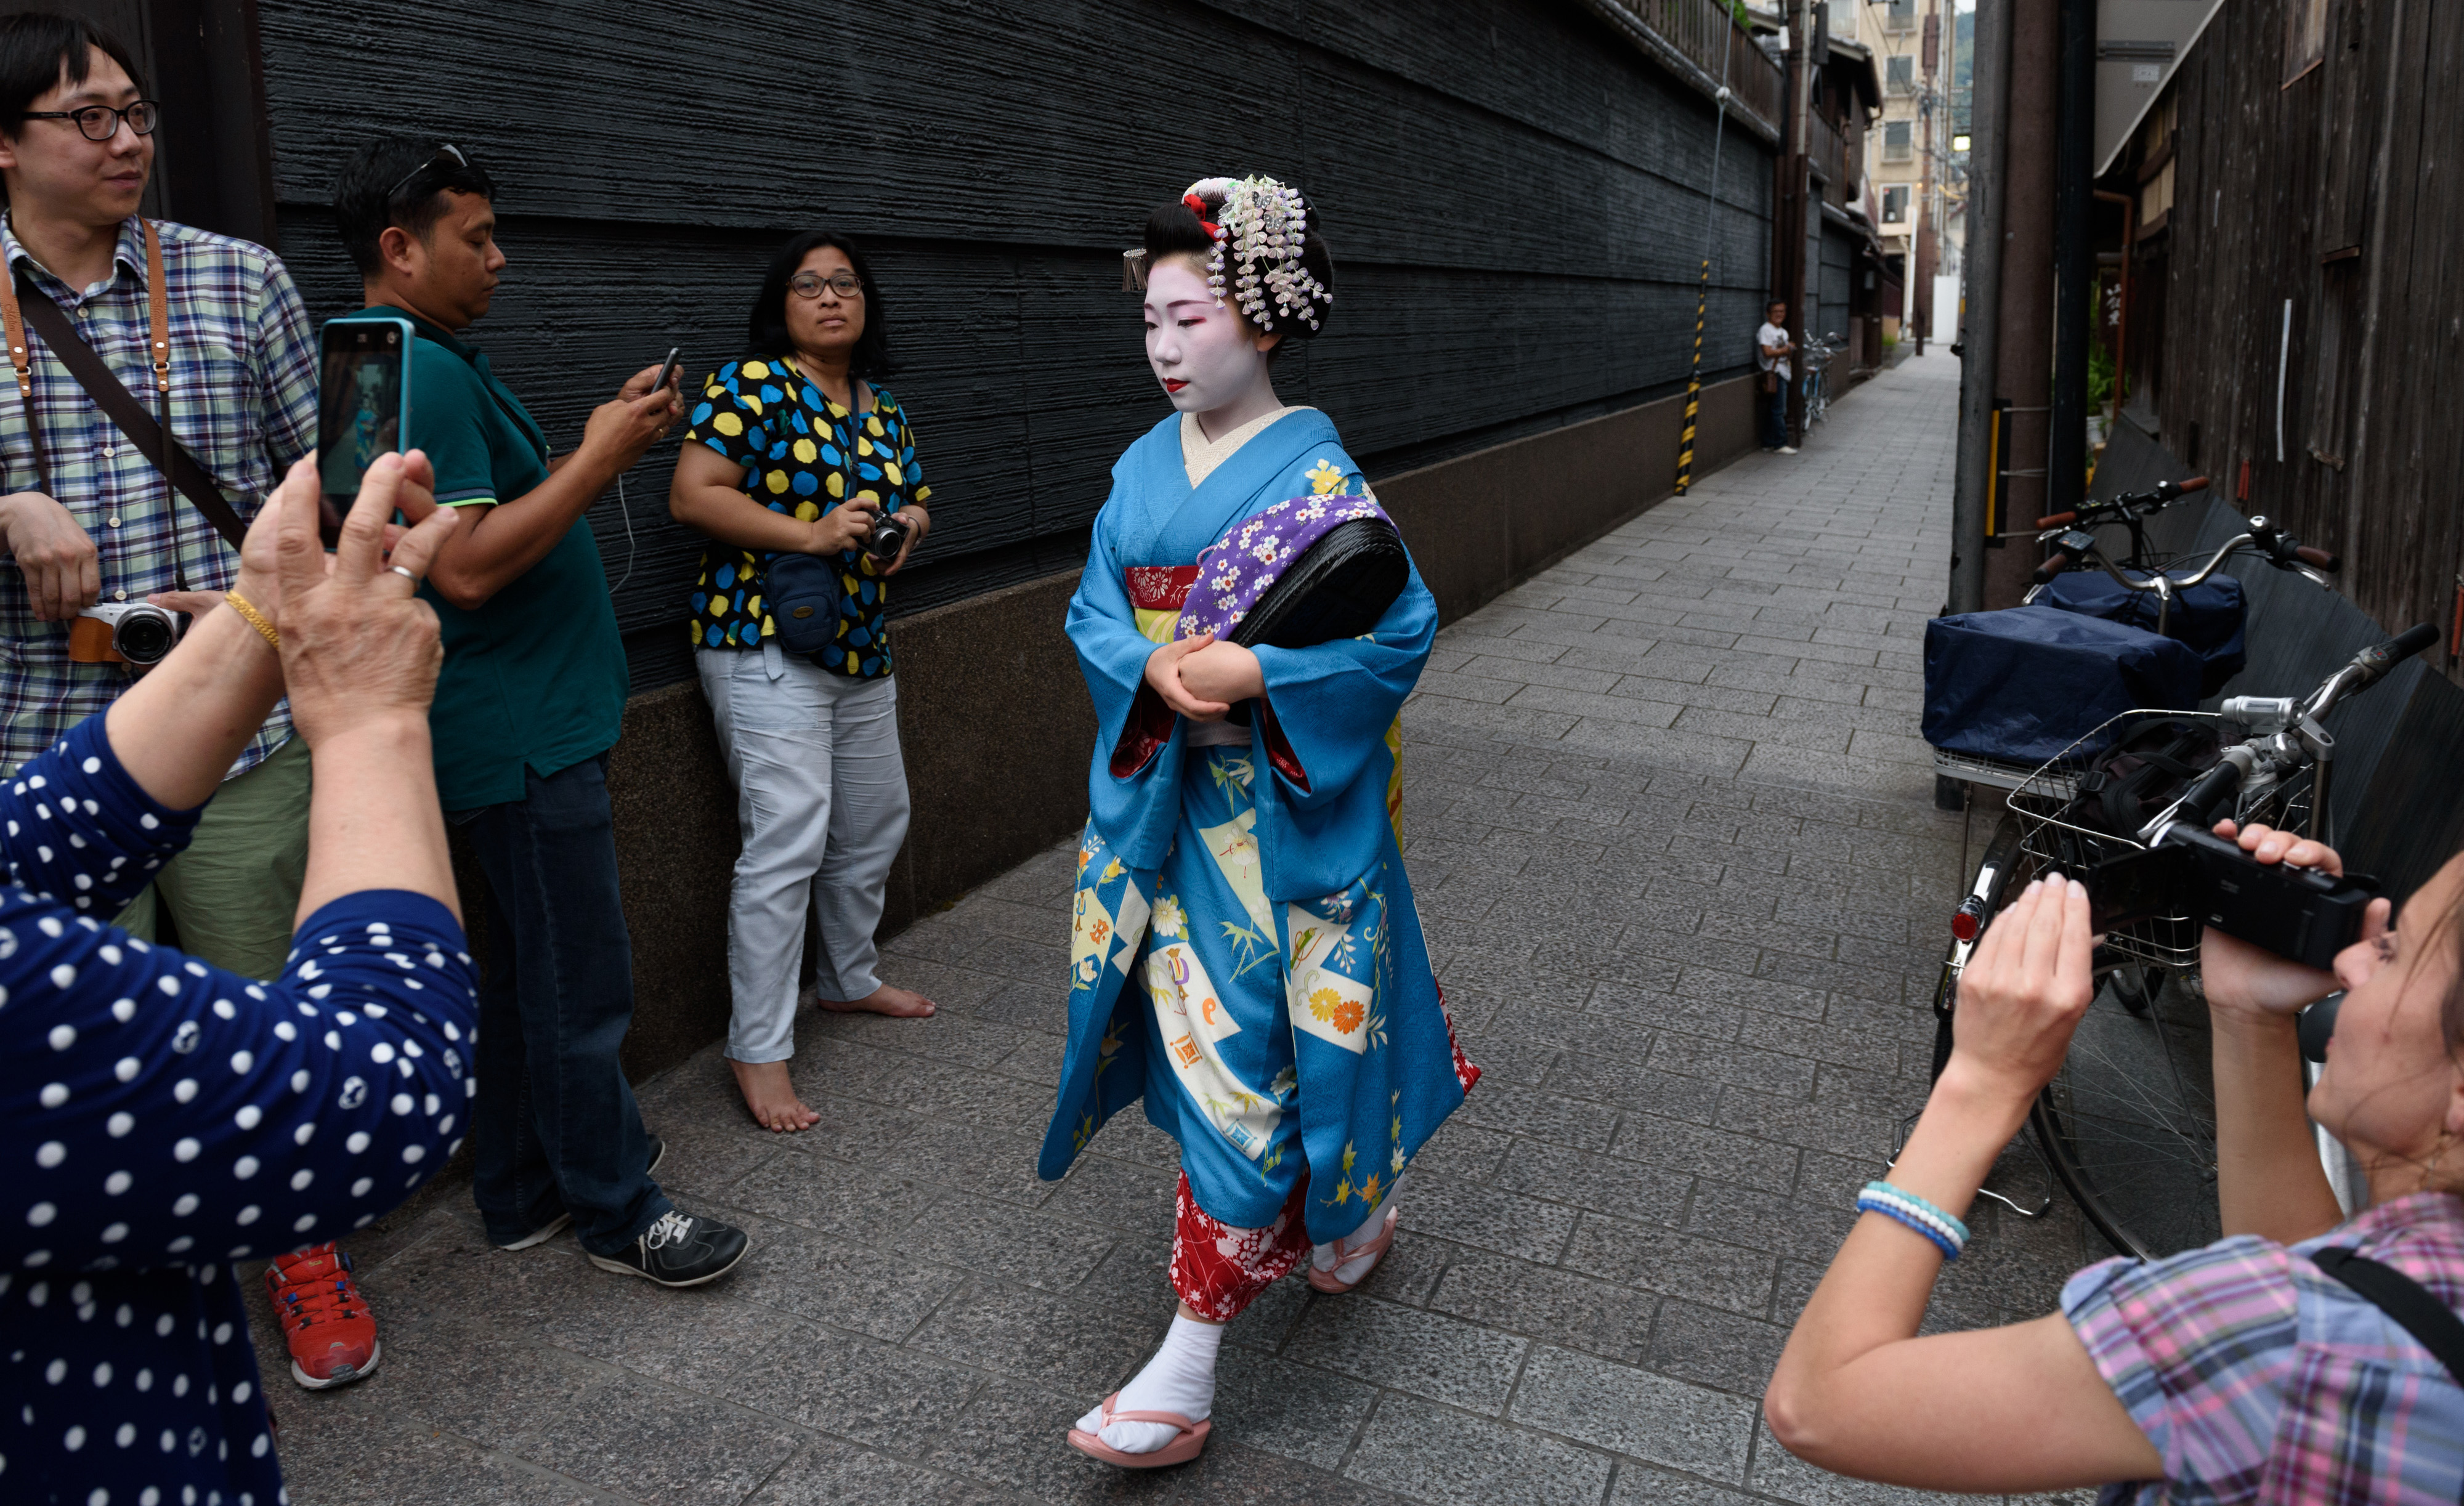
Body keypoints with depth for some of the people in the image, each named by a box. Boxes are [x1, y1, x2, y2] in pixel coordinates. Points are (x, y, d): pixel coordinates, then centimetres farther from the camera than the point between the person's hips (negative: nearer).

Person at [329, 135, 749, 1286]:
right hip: (522, 736, -11)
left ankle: (523, 1191, 30)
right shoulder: (424, 372, -18)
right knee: (581, 983, -1)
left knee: (529, 966, 18)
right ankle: (618, 1212, 13)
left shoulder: (430, 364, 16)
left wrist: (598, 452, 12)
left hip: (529, 724, 11)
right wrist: (597, 460, -19)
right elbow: (468, 567, -25)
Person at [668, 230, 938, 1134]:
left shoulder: (883, 410, 14)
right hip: (765, 643, -8)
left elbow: (915, 500, 23)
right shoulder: (752, 384, -8)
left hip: (861, 648, 8)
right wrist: (809, 533, -23)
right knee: (788, 841, -14)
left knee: (875, 823, 18)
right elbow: (692, 495, -15)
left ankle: (849, 977, 39)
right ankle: (758, 1050, -6)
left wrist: (907, 528, -1)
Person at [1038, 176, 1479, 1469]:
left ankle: (1191, 1361, 6)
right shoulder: (1145, 467, 7)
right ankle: (1347, 1210, 42)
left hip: (1279, 814, -6)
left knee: (1242, 1055, -3)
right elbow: (1093, 611, 7)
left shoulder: (1316, 476, -12)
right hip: (1163, 796, 7)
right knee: (1208, 1032, 16)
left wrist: (1256, 674, -23)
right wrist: (1156, 672, -15)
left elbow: (1404, 632, -14)